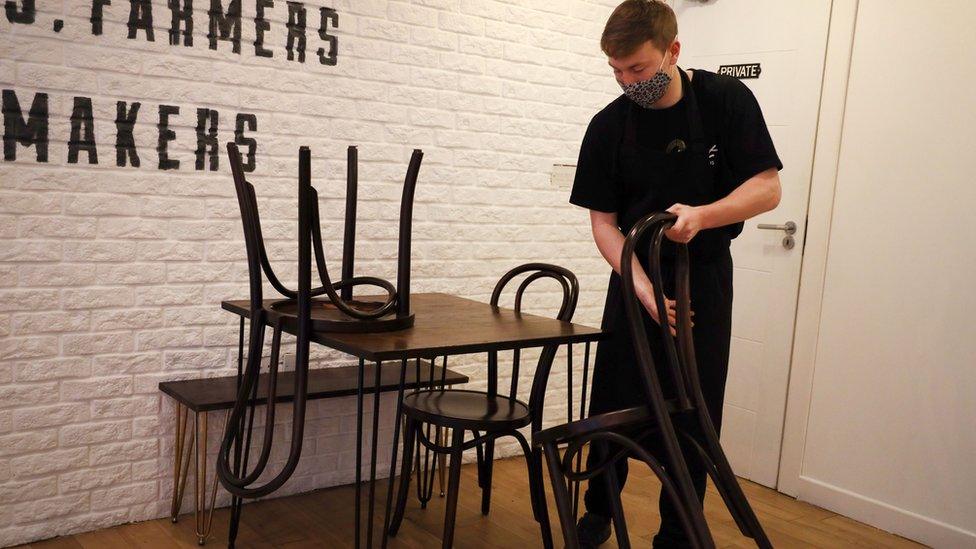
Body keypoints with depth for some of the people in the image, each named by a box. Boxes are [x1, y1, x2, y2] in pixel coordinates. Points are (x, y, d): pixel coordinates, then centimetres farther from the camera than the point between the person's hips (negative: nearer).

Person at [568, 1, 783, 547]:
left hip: (706, 274, -1)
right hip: (636, 276, 1)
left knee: (694, 416, 1)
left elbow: (768, 187, -9)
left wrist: (700, 216, -28)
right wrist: (643, 288, -21)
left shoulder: (728, 100, -9)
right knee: (615, 407, 5)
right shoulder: (608, 126, -7)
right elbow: (604, 220, -6)